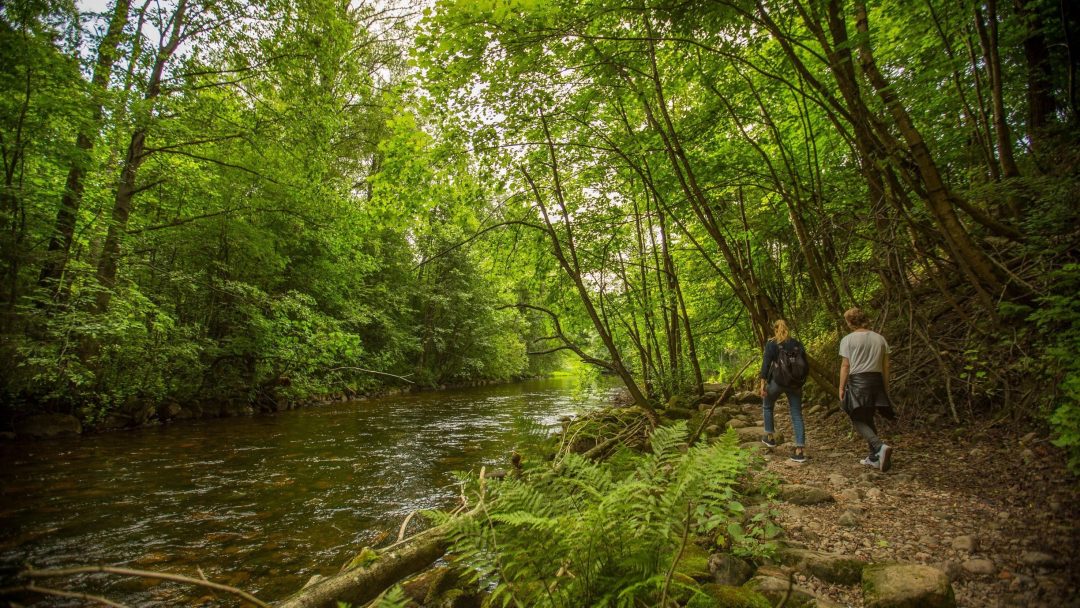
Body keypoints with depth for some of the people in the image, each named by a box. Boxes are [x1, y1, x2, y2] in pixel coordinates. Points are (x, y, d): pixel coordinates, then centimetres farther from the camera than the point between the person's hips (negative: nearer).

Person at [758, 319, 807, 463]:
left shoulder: (771, 344, -5)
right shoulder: (797, 343, 7)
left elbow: (766, 364, -11)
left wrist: (762, 384, -10)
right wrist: (800, 383, 16)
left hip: (777, 381, -3)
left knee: (767, 406, 23)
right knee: (797, 414, 4)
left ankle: (769, 437, 27)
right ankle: (800, 450, -1)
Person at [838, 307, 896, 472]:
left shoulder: (848, 339, -5)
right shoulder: (880, 338, 9)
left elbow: (845, 366, -9)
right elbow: (886, 366, 10)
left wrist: (841, 387, -3)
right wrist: (886, 388, 17)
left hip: (857, 381, -5)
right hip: (876, 380, 5)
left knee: (858, 420, 0)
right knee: (868, 419, 16)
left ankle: (880, 447, -23)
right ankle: (874, 457, 18)